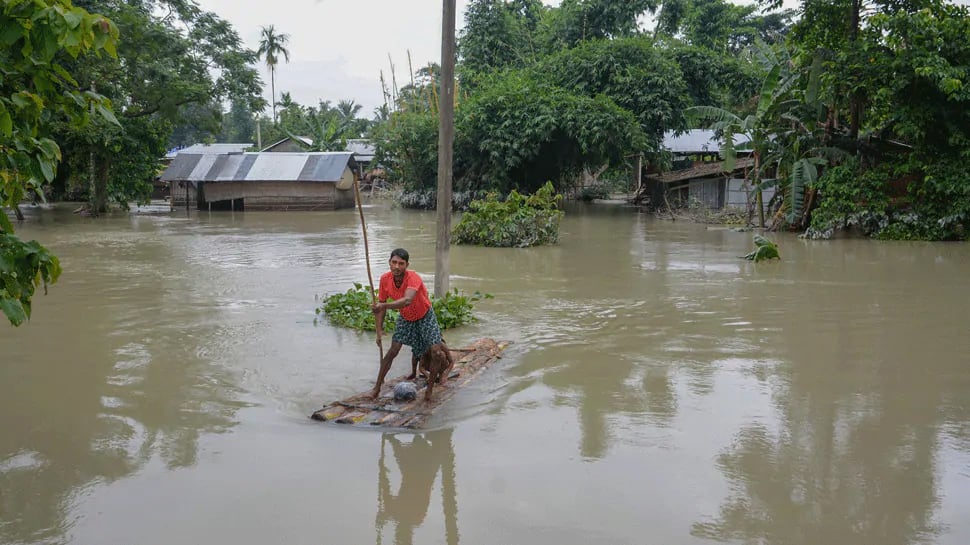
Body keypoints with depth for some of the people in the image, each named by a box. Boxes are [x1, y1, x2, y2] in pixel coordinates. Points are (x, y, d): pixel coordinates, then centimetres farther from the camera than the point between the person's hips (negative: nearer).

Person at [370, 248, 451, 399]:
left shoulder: (413, 278, -37)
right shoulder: (385, 279, -21)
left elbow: (407, 300, -55)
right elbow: (380, 305, -9)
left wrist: (384, 306, -67)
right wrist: (379, 329, -16)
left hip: (425, 316, -3)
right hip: (405, 318, 3)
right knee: (393, 351, -6)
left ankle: (445, 370, 35)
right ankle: (377, 387, 1)